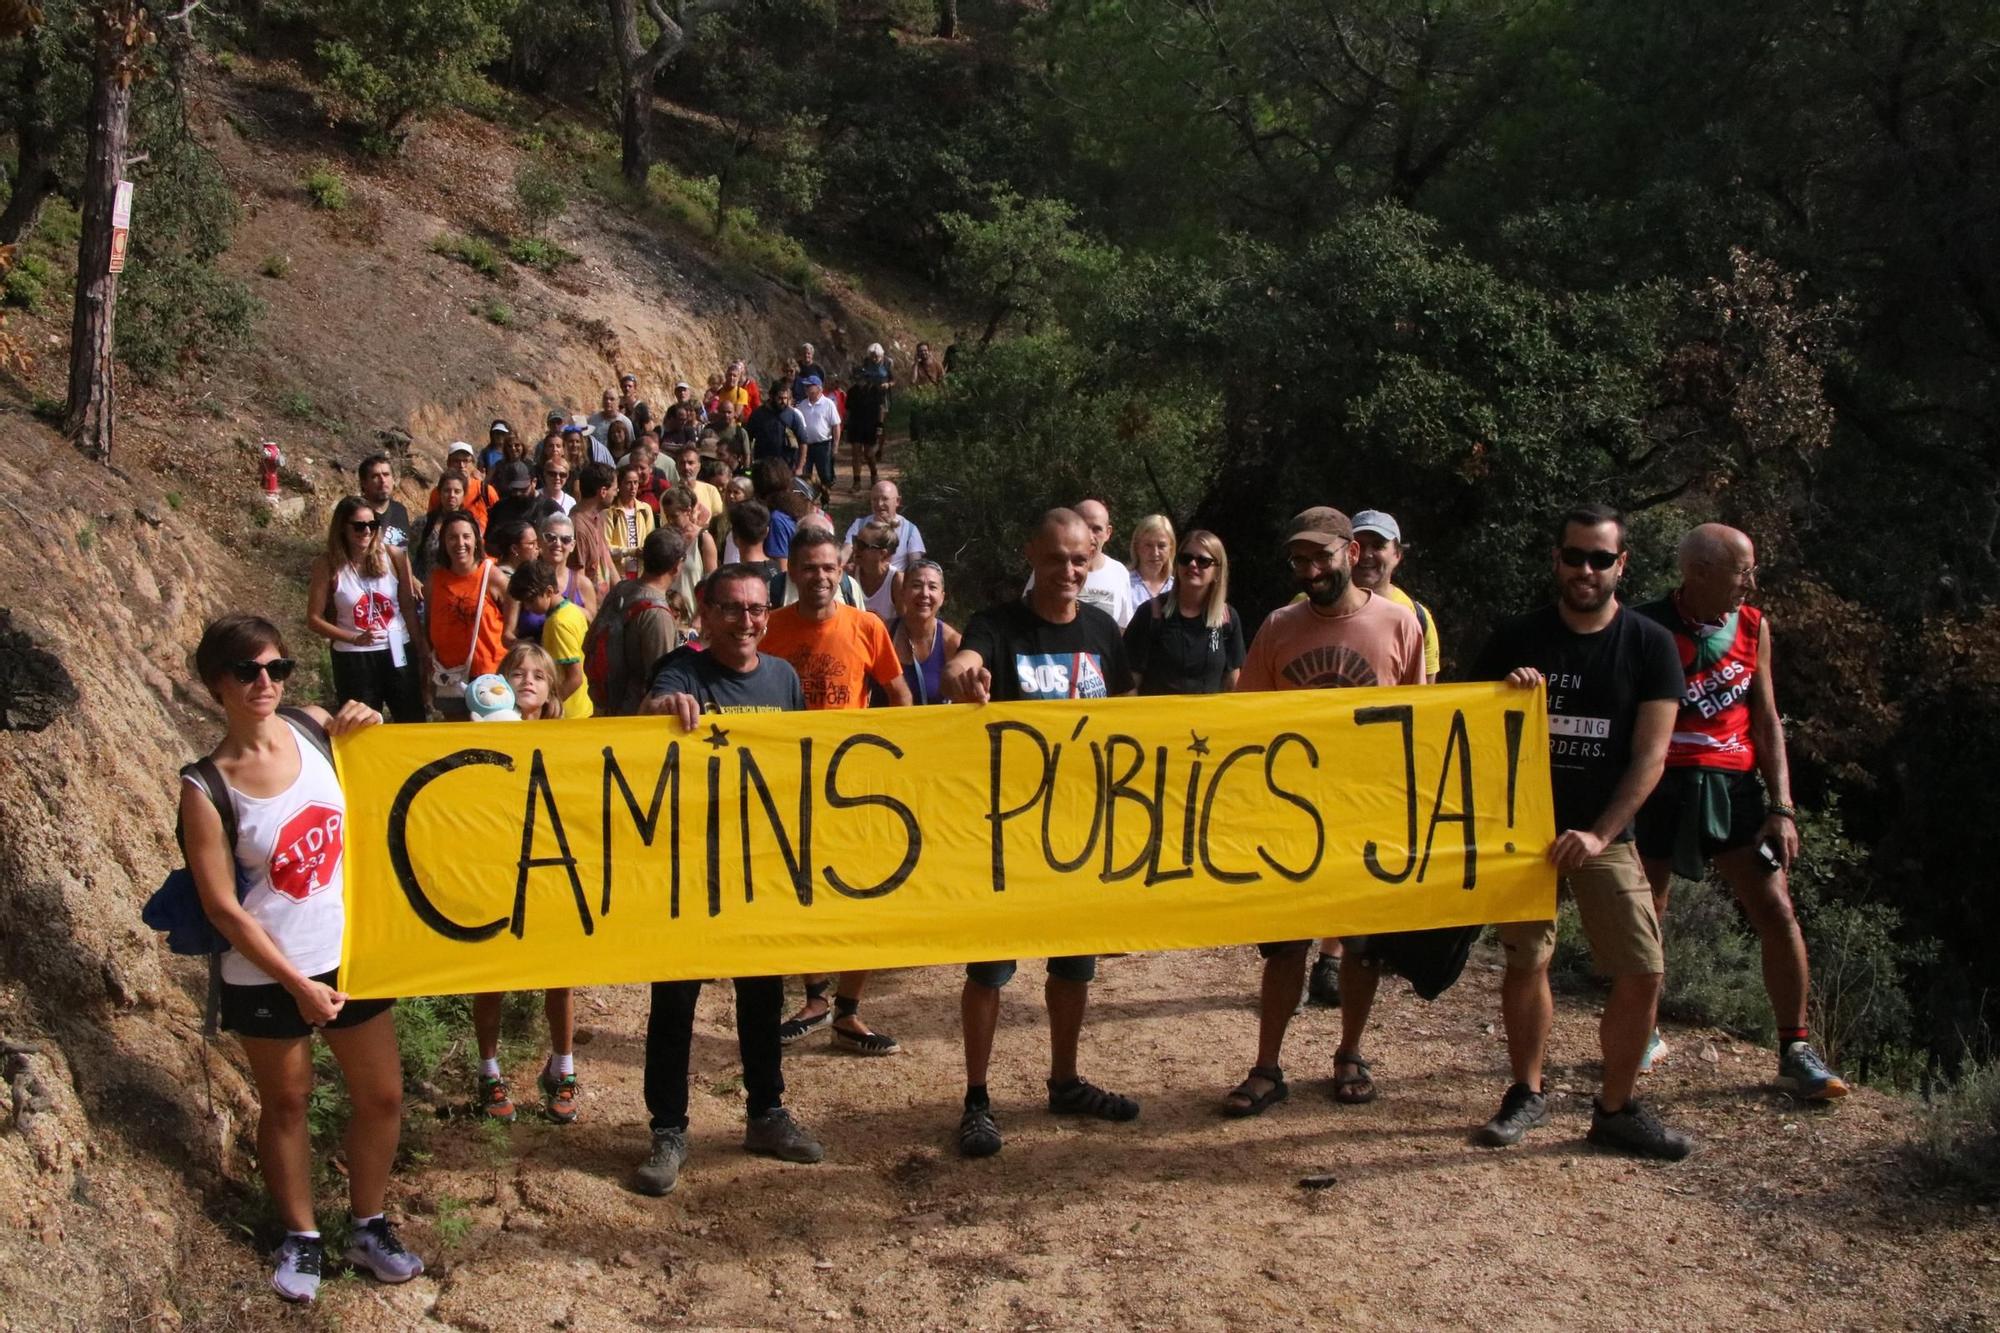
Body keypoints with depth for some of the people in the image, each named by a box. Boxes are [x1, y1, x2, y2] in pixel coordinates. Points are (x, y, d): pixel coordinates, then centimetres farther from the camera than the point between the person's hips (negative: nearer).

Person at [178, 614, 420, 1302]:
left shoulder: (314, 728, -7)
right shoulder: (206, 788, -17)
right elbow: (223, 907, -14)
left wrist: (363, 729, -8)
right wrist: (298, 984, -13)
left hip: (349, 955, 4)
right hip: (267, 977, -4)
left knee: (381, 1097, 12)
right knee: (286, 1103, 15)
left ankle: (369, 1228, 33)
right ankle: (300, 1238, 36)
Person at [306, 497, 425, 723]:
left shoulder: (393, 556, -5)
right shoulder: (328, 564, -9)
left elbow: (408, 606, 2)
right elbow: (314, 620, -6)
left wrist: (422, 653, 1)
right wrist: (355, 639, -18)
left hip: (398, 653, 2)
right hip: (352, 659, -2)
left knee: (414, 723, 11)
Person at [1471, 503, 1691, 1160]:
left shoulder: (1649, 646, -2)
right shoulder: (1516, 639, 1)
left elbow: (1650, 756, -7)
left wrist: (1599, 835, -17)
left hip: (1603, 834, 0)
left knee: (1642, 973, -6)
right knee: (1525, 961, 4)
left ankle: (1616, 1108, 11)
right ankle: (1527, 1093, 22)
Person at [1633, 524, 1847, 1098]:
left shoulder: (1752, 627, 5)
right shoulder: (1649, 629, -7)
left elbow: (1766, 720, 7)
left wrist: (1782, 806, 0)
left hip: (1732, 787, 3)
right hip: (1661, 786, -3)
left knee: (1776, 912, -3)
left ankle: (1795, 1051, 8)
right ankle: (1644, 1035, 26)